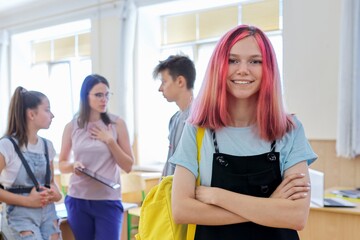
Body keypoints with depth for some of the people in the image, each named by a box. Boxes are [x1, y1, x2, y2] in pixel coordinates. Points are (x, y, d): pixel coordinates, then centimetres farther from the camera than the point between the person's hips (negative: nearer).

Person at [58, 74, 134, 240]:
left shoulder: (117, 124, -2)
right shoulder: (72, 126, 2)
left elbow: (128, 166, -1)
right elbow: (62, 164, 11)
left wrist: (110, 141, -11)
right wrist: (73, 166, -10)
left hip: (108, 201, -1)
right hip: (78, 200, 2)